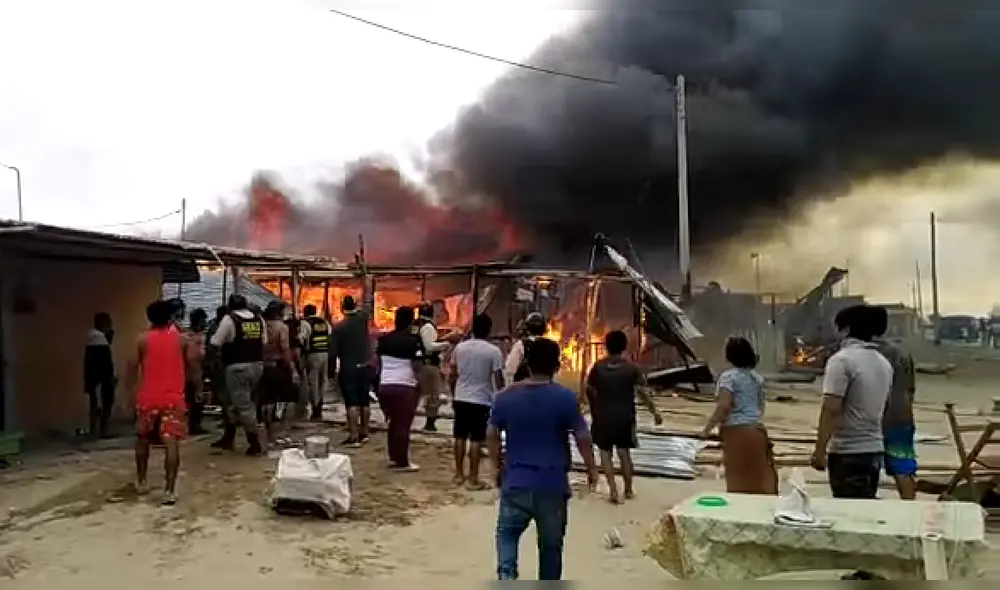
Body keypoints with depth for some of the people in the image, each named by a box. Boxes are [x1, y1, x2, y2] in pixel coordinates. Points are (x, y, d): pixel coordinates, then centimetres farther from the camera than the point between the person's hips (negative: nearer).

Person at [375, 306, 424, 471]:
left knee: (394, 422, 19)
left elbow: (376, 361, 15)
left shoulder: (383, 338, 8)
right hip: (405, 387, -6)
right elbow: (417, 366, -13)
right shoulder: (413, 341, -10)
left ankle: (393, 457, 26)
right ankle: (402, 462, 6)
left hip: (385, 386, 6)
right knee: (403, 425, 1)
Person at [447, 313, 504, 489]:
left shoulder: (460, 347, 1)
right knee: (476, 440, 2)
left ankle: (459, 474, 20)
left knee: (460, 437, 13)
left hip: (461, 398, 4)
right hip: (482, 400, -4)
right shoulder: (493, 351, -11)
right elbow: (498, 378, -10)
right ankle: (473, 478, 6)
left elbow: (451, 375, 6)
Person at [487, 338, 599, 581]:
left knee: (507, 533, 17)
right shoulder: (565, 398, -10)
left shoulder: (505, 396, -2)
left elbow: (491, 434, 6)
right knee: (551, 544, 15)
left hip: (516, 482, 1)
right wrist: (592, 469, 9)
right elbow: (583, 437, -6)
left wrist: (498, 465, 21)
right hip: (553, 485, -1)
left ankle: (506, 575, -7)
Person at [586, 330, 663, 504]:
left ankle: (613, 489, -2)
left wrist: (594, 410, 17)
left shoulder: (598, 367, -5)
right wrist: (654, 411, -1)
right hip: (625, 416, 1)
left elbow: (589, 391, 1)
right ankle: (629, 489, 24)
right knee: (624, 452, 14)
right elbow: (642, 392, -10)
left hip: (603, 416, -1)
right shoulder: (632, 367, -7)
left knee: (605, 452, 8)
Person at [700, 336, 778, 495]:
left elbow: (724, 406, -21)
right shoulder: (757, 377, 12)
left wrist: (707, 428, -15)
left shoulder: (728, 376, -11)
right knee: (759, 478, 11)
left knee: (738, 481, 1)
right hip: (756, 430, 7)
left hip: (737, 431, -7)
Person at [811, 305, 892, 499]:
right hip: (875, 450, 8)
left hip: (848, 453, -8)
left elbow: (831, 409, -20)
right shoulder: (884, 363, 11)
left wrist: (820, 449, -16)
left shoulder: (842, 360, -15)